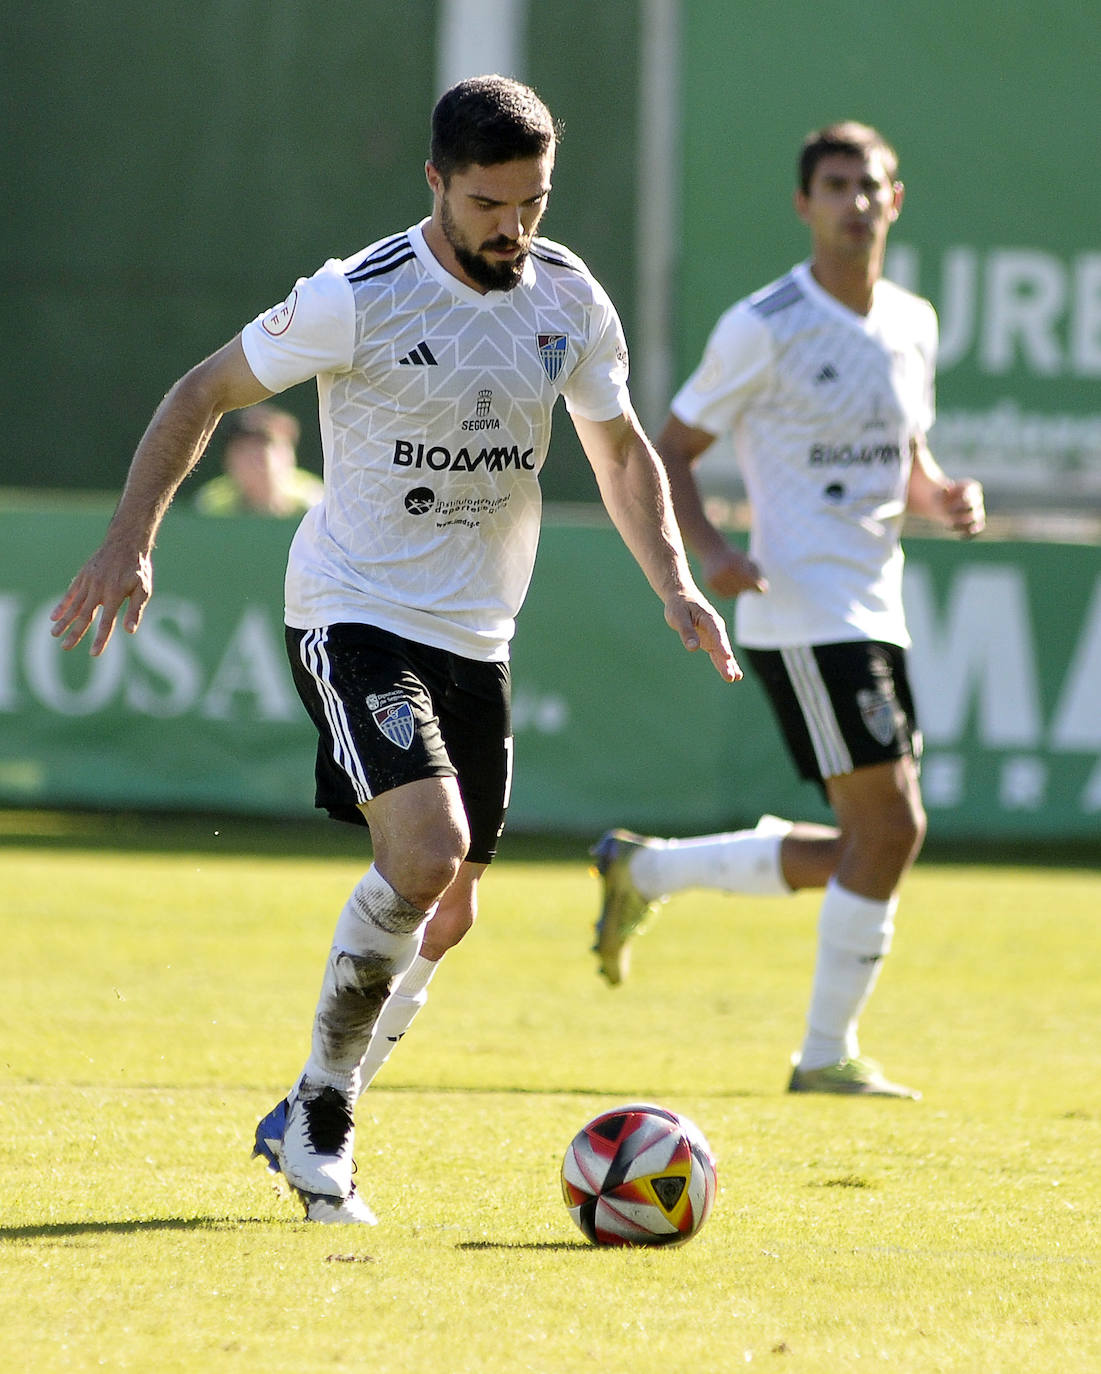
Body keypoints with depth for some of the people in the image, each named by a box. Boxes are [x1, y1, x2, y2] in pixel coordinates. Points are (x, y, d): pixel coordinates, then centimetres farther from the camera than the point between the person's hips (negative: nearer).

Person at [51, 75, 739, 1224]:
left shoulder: (569, 300, 1)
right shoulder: (360, 298, -15)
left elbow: (620, 452, 16)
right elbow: (204, 394, -6)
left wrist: (676, 585, 3)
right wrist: (130, 540, -15)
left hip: (476, 634, 6)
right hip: (355, 611, -6)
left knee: (445, 915, 8)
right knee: (428, 848, -25)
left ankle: (305, 1123, 26)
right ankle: (320, 1115, -9)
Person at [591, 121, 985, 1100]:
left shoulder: (913, 324, 13)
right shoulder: (765, 329, -8)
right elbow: (670, 451, -4)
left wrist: (942, 498, 1)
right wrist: (710, 551, -20)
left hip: (876, 612, 8)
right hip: (803, 610, -8)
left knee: (865, 850, 9)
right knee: (890, 828, -13)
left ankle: (644, 872, 24)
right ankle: (828, 1055, 0)